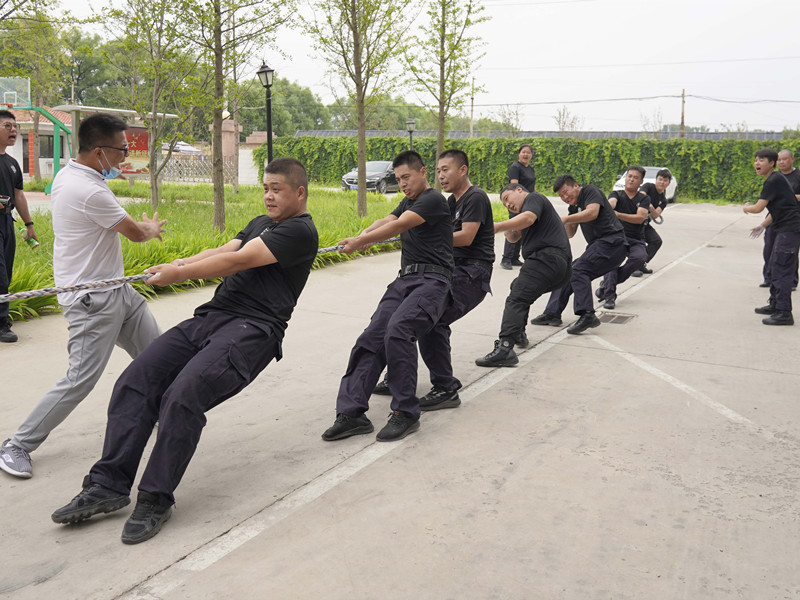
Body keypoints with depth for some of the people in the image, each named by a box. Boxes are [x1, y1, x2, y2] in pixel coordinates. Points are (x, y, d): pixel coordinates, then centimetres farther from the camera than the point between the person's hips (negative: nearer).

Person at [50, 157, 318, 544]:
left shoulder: (300, 231, -3)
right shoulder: (261, 223, 28)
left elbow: (238, 261, -10)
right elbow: (222, 250, 16)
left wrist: (179, 274, -6)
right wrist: (179, 264, -1)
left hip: (252, 329, -9)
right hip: (211, 317, 9)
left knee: (182, 396, -28)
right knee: (135, 381, -9)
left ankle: (155, 499, -13)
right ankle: (109, 486, -5)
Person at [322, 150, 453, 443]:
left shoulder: (433, 199, -4)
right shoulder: (407, 202, 25)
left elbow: (398, 226, -17)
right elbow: (385, 221, 7)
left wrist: (360, 241, -25)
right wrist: (357, 239, -13)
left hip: (432, 280, -8)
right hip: (405, 279, 8)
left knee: (397, 331, -31)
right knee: (371, 338, -10)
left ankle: (405, 413, -20)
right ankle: (352, 413, -13)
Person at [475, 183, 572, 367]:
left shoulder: (533, 198, 4)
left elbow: (529, 218, -18)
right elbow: (514, 237, 28)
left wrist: (498, 226, -23)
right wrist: (507, 230, 7)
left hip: (548, 258, -11)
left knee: (517, 299, -21)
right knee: (518, 287, 31)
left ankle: (504, 348, -36)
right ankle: (518, 334, 31)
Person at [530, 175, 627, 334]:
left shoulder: (591, 191, -5)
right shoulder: (574, 206, 21)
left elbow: (592, 212, -23)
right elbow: (570, 233, 16)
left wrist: (566, 219, -19)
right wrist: (564, 224, -5)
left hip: (612, 242, -10)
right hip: (597, 246, 10)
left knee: (578, 270, -24)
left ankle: (587, 315, -30)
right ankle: (552, 314, 11)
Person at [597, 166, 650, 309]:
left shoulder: (644, 198, 12)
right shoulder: (616, 194, 11)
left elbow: (640, 218, -8)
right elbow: (611, 203, -15)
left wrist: (617, 214, -23)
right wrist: (608, 206, -43)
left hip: (636, 240, 1)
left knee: (640, 257, -32)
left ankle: (607, 284, -17)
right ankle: (610, 296, -35)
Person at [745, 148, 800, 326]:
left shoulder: (774, 181, -16)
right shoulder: (774, 180, 16)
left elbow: (758, 208, -18)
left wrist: (745, 207, 3)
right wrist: (763, 226, 21)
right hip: (785, 229, 11)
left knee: (781, 270, -11)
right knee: (774, 266, 19)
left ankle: (784, 313, -9)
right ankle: (775, 304, 30)